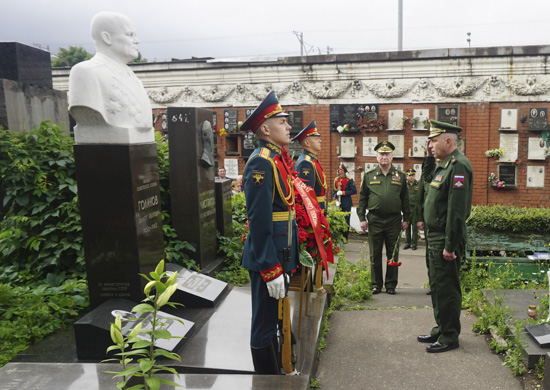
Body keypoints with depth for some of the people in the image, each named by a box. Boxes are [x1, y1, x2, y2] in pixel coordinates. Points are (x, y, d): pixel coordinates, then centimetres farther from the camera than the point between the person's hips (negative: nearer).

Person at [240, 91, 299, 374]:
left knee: (273, 319, 20)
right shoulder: (261, 163, -17)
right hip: (267, 258, -10)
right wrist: (271, 270, -22)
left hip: (279, 255, 10)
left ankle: (275, 370, 36)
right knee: (264, 322, 4)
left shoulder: (277, 159, 13)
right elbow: (259, 221, -22)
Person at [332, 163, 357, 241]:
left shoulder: (349, 180, -4)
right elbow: (334, 191, 11)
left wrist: (343, 193, -16)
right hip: (338, 204, 4)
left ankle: (345, 238, 10)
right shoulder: (336, 180, 8)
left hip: (347, 204, -3)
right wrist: (336, 200, -5)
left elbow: (354, 191, -8)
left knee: (346, 221, 1)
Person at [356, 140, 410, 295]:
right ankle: (376, 284, 17)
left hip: (394, 221, 1)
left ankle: (391, 284, 18)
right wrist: (362, 218, 0)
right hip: (374, 220, 0)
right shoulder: (369, 175, 5)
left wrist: (406, 219, 5)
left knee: (393, 254, 6)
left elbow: (405, 200, 10)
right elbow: (362, 198, 6)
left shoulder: (400, 176, 7)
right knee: (375, 255, 6)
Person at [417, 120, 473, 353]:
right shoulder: (444, 164, 12)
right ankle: (441, 329, 31)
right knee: (437, 286, 18)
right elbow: (428, 177, 32)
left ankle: (450, 337, 13)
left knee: (446, 288, 0)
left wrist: (450, 245, -24)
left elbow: (457, 209, -24)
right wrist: (430, 157, 14)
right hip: (435, 237, 10)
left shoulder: (458, 165, -19)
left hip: (446, 240, -10)